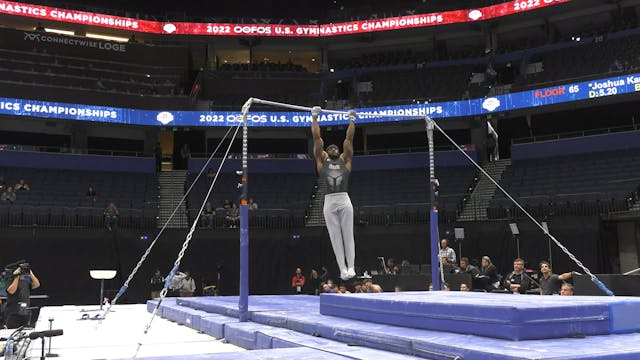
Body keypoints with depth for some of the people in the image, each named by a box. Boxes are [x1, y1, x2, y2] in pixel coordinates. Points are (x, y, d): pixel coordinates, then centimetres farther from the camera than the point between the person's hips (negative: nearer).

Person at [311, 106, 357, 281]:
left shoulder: (345, 160, 15)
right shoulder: (322, 160, 13)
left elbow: (349, 139, 14)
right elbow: (317, 138, 11)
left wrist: (352, 120, 14)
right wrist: (314, 117, 11)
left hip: (344, 201, 0)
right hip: (329, 202, 0)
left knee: (348, 235, 2)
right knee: (335, 238, 2)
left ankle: (351, 266, 6)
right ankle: (342, 268, 6)